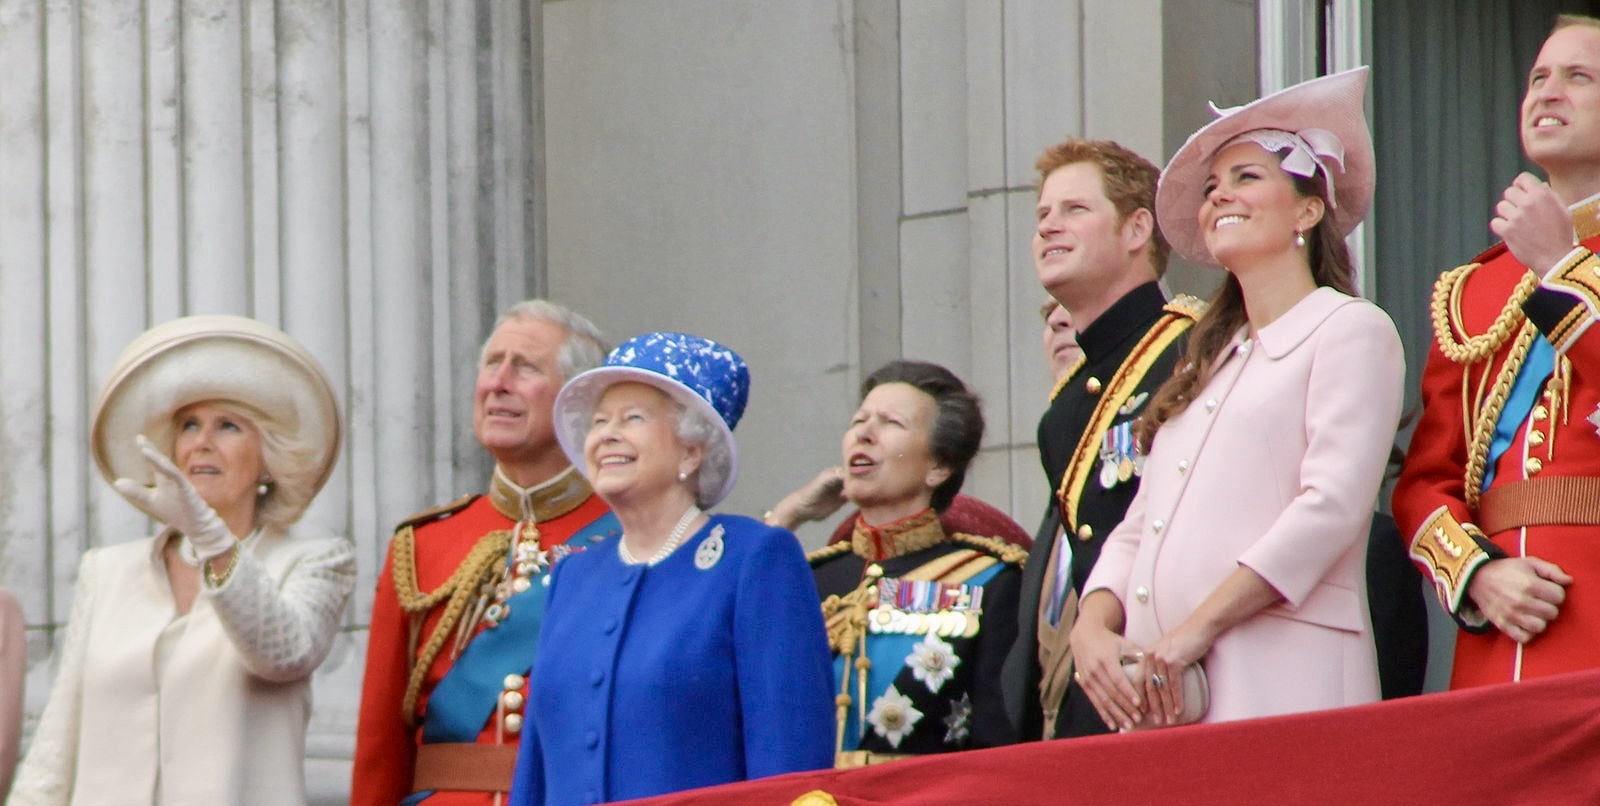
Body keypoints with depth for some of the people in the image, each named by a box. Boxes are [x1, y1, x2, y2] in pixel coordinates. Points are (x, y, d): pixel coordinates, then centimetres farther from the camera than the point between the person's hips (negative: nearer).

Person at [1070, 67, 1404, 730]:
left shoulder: (1349, 331, 3)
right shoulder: (1208, 360, 25)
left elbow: (1333, 506, -11)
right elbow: (1138, 529, 19)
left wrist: (1192, 631, -15)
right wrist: (1092, 629, -2)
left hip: (1279, 685, -6)